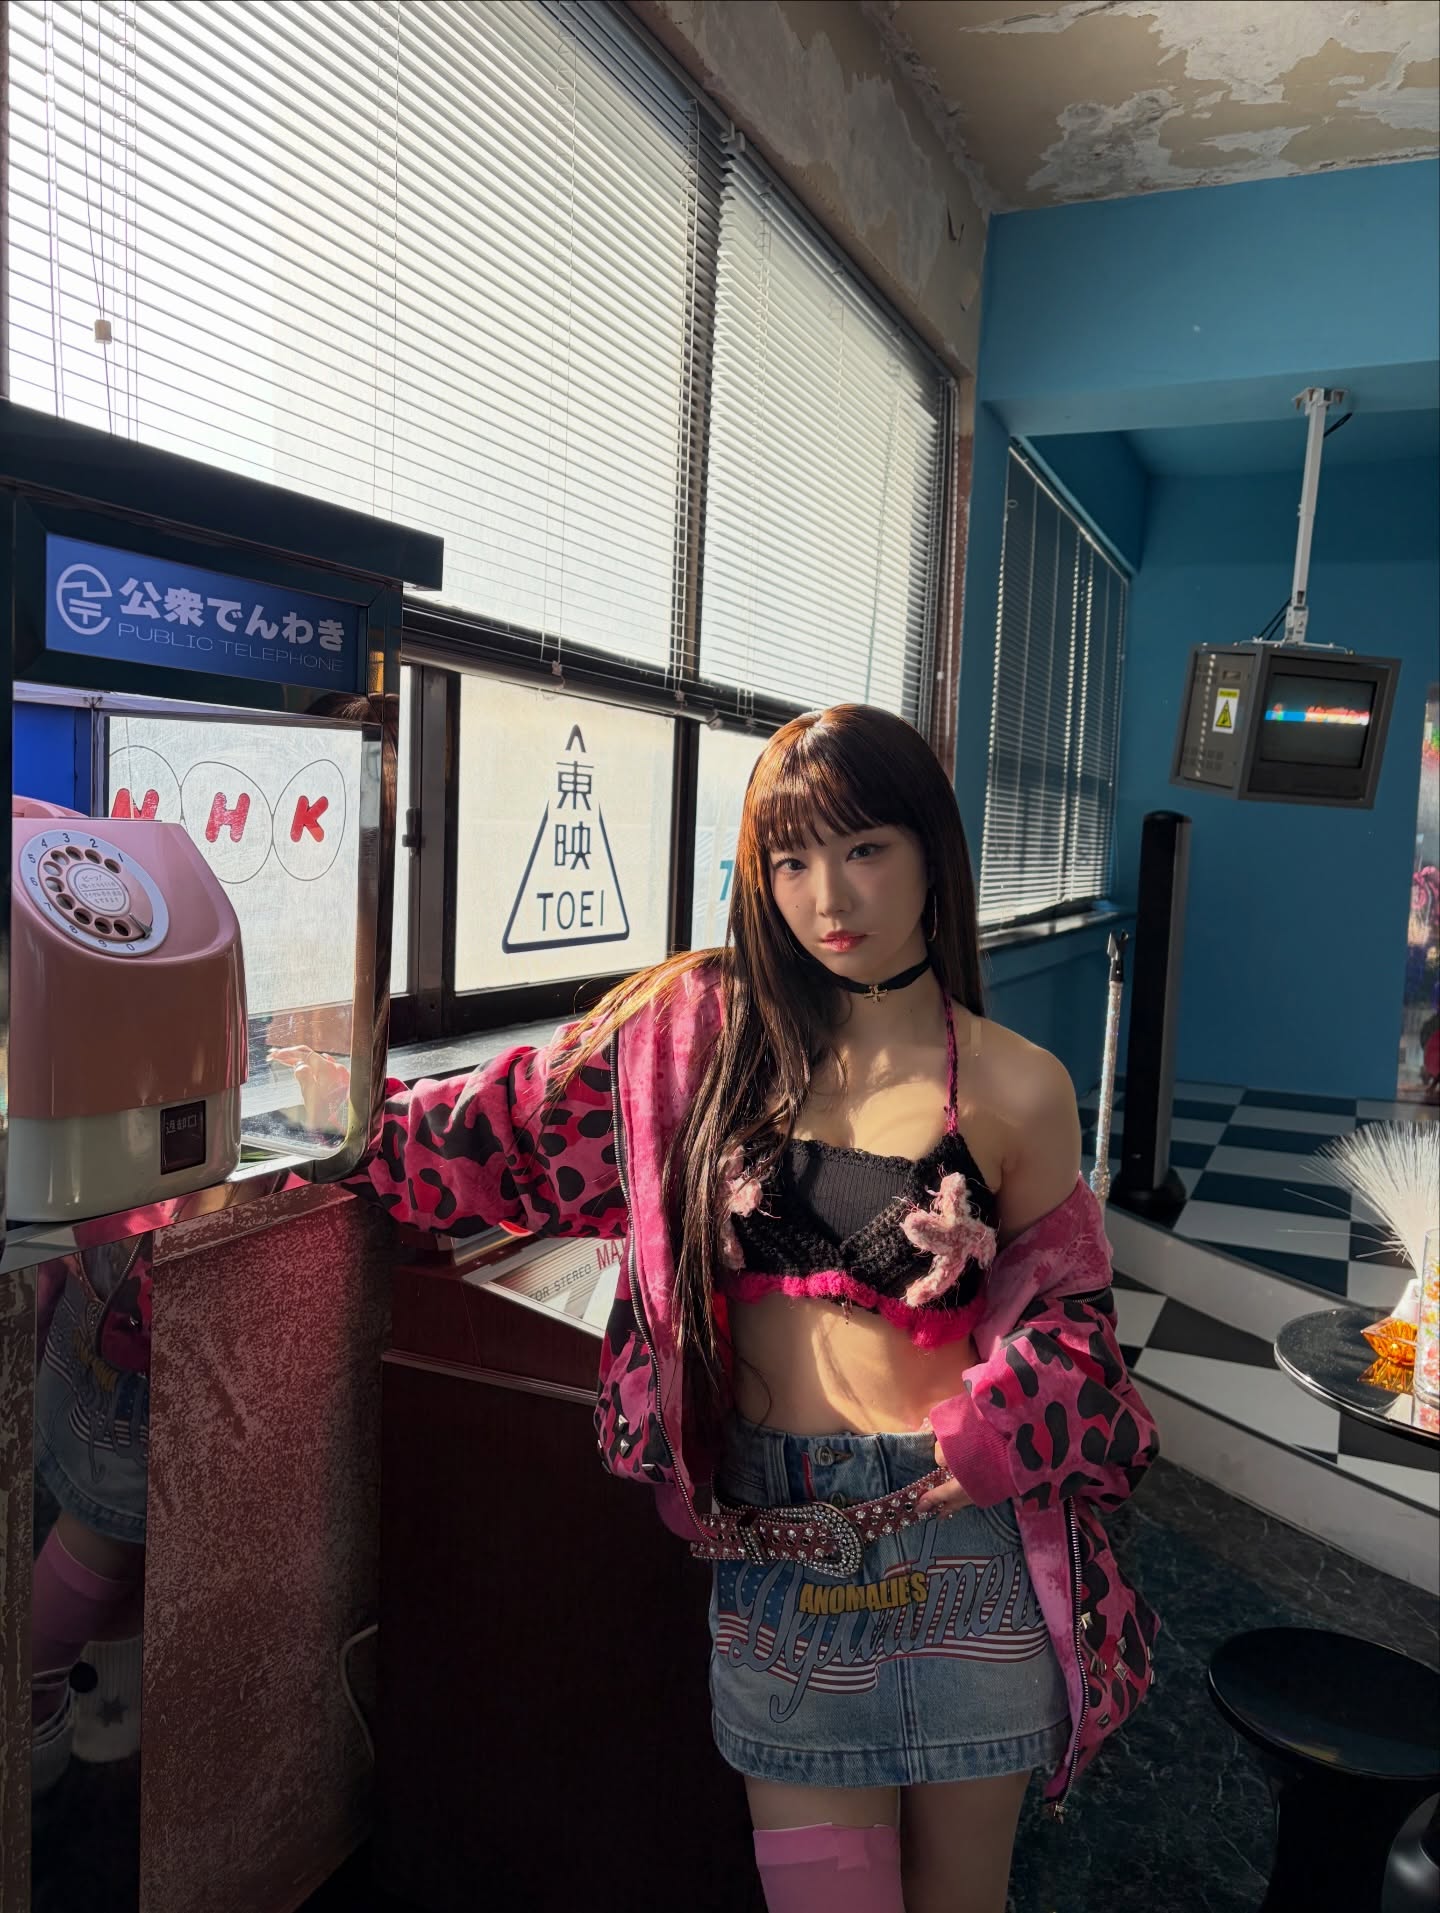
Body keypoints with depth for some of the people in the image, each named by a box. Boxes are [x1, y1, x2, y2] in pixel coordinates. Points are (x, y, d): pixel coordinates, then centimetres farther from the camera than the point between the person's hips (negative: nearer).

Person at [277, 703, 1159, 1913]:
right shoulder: (709, 1024, -1)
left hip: (961, 1539, 0)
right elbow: (528, 1124, 5)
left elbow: (1065, 1307, 3)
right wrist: (363, 1107, 1)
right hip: (774, 1536, 1)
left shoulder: (1015, 1089, -5)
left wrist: (992, 1436, -10)